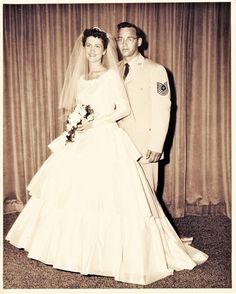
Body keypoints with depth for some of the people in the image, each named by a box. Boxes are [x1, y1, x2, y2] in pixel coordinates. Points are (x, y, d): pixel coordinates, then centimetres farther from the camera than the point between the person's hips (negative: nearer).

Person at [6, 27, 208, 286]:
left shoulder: (112, 75, 0)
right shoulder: (80, 78, 16)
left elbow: (124, 109, -7)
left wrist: (95, 123, -12)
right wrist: (74, 124, 0)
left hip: (106, 141, -6)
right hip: (82, 142, 6)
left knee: (105, 193, -10)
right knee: (74, 191, 5)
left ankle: (107, 252, 4)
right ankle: (77, 247, 20)